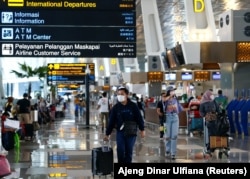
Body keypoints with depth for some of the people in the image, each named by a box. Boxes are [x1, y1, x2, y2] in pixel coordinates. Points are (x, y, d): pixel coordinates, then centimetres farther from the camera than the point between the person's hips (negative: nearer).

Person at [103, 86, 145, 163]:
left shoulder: (133, 106, -3)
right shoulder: (116, 107, 1)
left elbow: (139, 118, 1)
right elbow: (111, 121, 3)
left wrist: (142, 130, -1)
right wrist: (107, 134, 3)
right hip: (120, 132, 1)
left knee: (129, 151, 3)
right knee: (120, 151, -7)